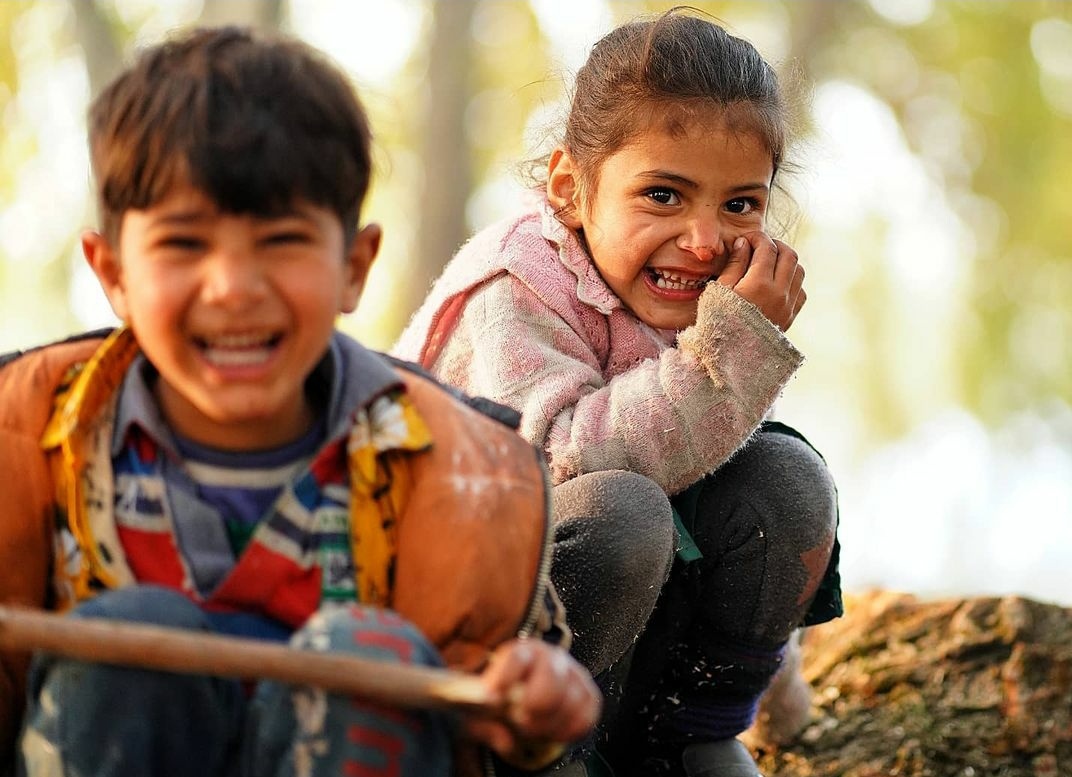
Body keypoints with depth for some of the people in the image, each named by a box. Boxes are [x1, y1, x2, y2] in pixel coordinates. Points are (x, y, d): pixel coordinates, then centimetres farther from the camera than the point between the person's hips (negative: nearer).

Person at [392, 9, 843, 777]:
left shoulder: (717, 302, 0)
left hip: (621, 619, 7)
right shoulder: (516, 297, -23)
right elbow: (563, 458, -38)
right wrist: (731, 347, -40)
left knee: (781, 476, -11)